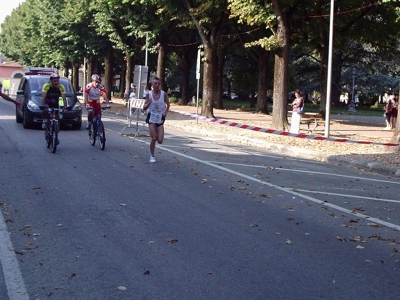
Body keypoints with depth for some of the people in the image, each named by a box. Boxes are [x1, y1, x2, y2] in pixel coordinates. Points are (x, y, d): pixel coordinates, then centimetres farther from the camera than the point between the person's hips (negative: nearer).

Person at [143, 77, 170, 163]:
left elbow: (168, 104, 11)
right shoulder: (149, 94, -5)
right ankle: (152, 156, 9)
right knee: (154, 138, -10)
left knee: (160, 141, -5)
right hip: (151, 118, -1)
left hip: (160, 118, 1)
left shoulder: (164, 94, -5)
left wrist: (165, 112, -6)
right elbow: (144, 108, 0)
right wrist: (149, 103, -20)